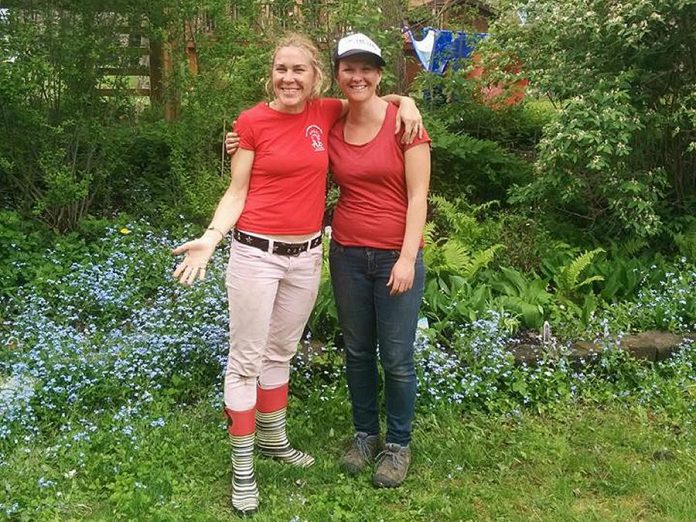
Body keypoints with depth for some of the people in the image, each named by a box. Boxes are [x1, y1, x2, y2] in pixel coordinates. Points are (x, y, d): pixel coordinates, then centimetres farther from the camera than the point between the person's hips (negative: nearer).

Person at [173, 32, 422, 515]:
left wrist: (405, 101, 0)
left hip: (306, 254, 4)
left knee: (281, 352, 19)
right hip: (256, 252, -4)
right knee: (247, 359, 2)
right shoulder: (252, 121, -7)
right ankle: (242, 467, 14)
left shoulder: (326, 113, 2)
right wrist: (211, 237, -18)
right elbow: (237, 192, -2)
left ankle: (274, 438, 37)